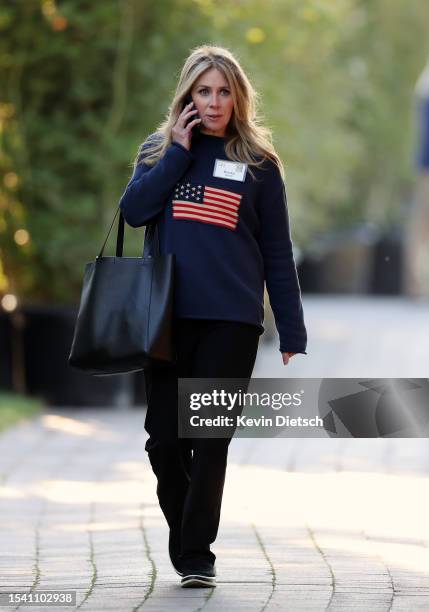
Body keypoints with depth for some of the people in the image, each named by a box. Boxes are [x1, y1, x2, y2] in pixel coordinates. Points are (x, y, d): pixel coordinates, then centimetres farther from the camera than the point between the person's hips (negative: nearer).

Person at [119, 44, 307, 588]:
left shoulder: (258, 162, 7)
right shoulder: (159, 150, 12)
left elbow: (277, 253, 7)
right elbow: (134, 210, -5)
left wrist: (292, 333, 2)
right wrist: (179, 151, -7)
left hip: (233, 319, -2)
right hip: (168, 315, 2)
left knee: (210, 440, -4)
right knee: (164, 438, 3)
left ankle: (197, 554, 3)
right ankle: (183, 538, 22)